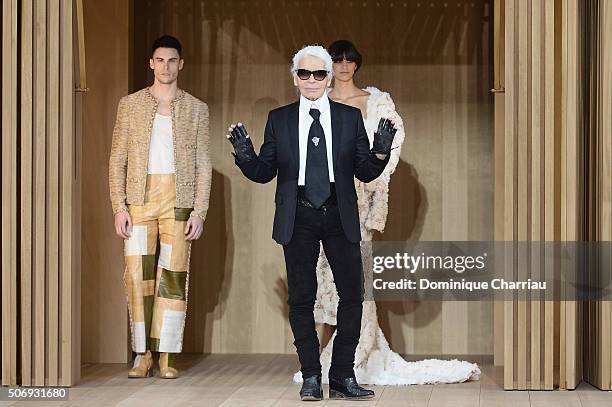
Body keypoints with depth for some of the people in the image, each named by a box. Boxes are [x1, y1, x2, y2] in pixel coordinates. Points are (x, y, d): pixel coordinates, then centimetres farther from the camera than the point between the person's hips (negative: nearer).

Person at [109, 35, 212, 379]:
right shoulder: (131, 104, 9)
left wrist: (199, 211, -2)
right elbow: (117, 159, 7)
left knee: (173, 276, -2)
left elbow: (203, 164, 7)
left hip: (178, 200, 0)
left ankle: (167, 356, 3)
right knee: (138, 275, -4)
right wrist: (119, 206, -2)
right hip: (140, 199, 0)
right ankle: (143, 354, 4)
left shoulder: (196, 109, 9)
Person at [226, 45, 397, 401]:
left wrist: (380, 152, -14)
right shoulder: (279, 120, 6)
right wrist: (245, 155, -13)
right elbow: (264, 173, 6)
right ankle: (311, 378, 11)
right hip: (298, 218, 0)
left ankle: (343, 377, 9)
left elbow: (365, 173, 5)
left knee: (353, 294, -1)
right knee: (302, 298, 2)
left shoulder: (350, 117, 6)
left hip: (339, 216, 1)